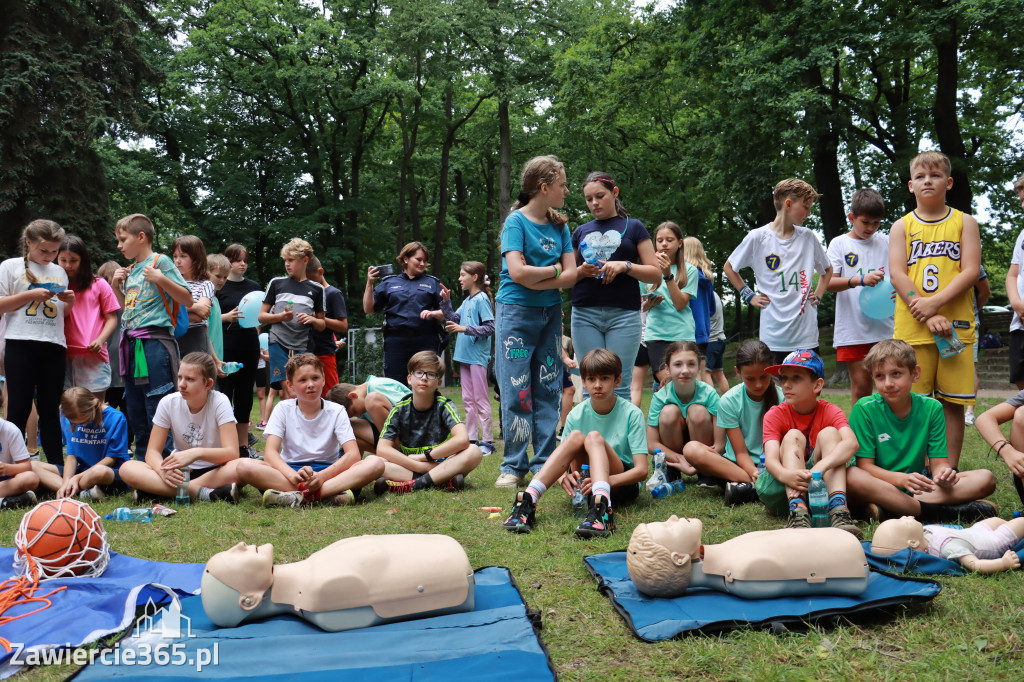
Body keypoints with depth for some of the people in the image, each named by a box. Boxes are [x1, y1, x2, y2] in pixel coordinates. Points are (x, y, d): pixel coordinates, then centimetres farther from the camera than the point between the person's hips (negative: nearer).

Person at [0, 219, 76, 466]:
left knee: (50, 409, 6)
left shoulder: (60, 272, 17)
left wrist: (69, 302, 0)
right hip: (21, 344, -3)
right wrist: (31, 295, -12)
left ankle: (56, 465, 7)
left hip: (55, 346, 4)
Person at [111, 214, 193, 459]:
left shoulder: (160, 261, -4)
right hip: (131, 344, 8)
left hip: (155, 343, -8)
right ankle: (142, 461, 23)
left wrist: (161, 280, -19)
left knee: (158, 412, -7)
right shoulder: (129, 270, 17)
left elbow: (188, 300, -8)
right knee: (135, 412, 14)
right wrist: (117, 287, 13)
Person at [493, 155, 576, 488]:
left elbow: (571, 276, 0)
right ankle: (514, 467, 5)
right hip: (515, 313, -5)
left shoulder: (559, 226, 9)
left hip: (550, 314, 5)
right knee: (516, 391, -4)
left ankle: (545, 464, 13)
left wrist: (535, 280, -13)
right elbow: (517, 272, -19)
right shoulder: (516, 221, -6)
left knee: (548, 390, 6)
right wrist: (554, 269, -6)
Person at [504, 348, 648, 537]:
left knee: (594, 437, -28)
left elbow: (641, 470, -16)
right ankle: (528, 499, -37)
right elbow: (563, 459, 0)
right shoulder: (577, 414, 0)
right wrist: (562, 476, -26)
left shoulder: (631, 414, -9)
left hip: (623, 484, -3)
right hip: (586, 484, 3)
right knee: (575, 436, -24)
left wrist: (607, 480, -34)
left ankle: (601, 506, -54)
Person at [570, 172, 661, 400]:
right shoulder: (580, 232, 19)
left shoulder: (633, 227, 11)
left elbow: (656, 275, 6)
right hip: (585, 313, 2)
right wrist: (581, 272, -2)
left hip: (624, 313, -2)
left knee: (619, 384, -7)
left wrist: (625, 266, -10)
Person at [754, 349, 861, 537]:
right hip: (780, 488, 0)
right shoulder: (775, 415, -5)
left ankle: (838, 509, -38)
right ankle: (797, 513, -42)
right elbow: (771, 459, -22)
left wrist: (821, 466, -47)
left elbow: (851, 443, -27)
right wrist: (785, 474, -47)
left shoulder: (830, 412, -4)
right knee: (793, 436, -22)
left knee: (829, 433, -18)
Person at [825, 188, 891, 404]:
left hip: (885, 327, 2)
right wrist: (861, 280, -22)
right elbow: (828, 282, -6)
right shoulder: (839, 244, 5)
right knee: (860, 386, 1)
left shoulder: (886, 242, 12)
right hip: (853, 328, -2)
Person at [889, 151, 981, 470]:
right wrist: (929, 318, -13)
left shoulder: (964, 222, 9)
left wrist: (934, 303, -15)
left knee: (952, 402, 1)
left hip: (955, 325, 0)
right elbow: (897, 274, -2)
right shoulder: (902, 226, 10)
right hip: (912, 327, 0)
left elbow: (971, 271, -2)